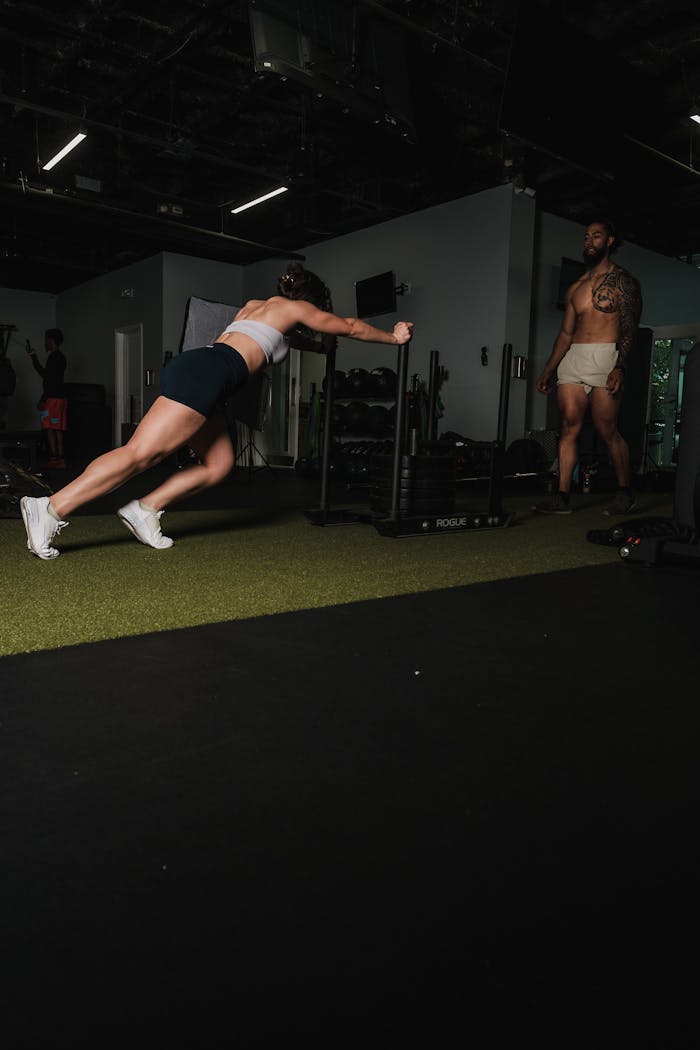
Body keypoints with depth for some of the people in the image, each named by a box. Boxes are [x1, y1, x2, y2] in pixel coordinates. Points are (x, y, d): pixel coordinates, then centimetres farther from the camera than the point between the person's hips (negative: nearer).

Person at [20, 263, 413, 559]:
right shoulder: (297, 308, 13)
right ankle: (50, 510, -20)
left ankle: (145, 509, 1)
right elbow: (350, 326, 20)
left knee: (219, 465, 8)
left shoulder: (256, 304, 34)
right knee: (140, 453, -16)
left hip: (198, 367, 9)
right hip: (207, 372, -9)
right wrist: (394, 337, 33)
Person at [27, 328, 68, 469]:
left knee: (49, 428, -10)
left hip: (53, 398, -9)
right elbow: (44, 373, 28)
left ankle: (54, 458, -15)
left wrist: (43, 400, -17)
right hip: (60, 398, 9)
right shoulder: (60, 357, 20)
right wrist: (32, 355, 34)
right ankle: (60, 460, 3)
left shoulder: (54, 357, -10)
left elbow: (50, 380, -17)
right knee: (57, 429, 6)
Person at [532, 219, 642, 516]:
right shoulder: (575, 288, 21)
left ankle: (625, 494, 8)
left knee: (607, 430, -7)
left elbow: (630, 329, -5)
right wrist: (549, 369, 13)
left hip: (605, 358, -5)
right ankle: (563, 497, -5)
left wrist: (620, 367, -18)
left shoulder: (623, 281, 4)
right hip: (572, 359, 5)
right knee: (568, 427, -4)